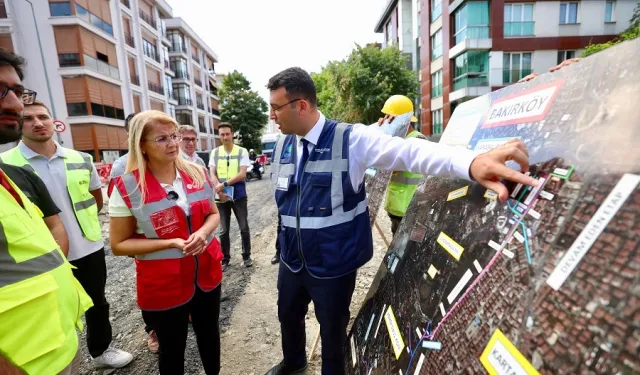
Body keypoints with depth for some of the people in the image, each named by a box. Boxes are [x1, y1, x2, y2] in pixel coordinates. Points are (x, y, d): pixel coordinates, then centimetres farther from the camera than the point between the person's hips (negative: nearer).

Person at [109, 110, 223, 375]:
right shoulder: (127, 187, -14)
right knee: (172, 348, 19)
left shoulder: (197, 173, -3)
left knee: (210, 334, 24)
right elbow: (119, 244, -9)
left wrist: (203, 232, -15)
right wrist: (171, 243, -22)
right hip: (163, 284, -3)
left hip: (207, 273, 4)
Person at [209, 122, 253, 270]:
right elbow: (212, 174, -1)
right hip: (221, 197, 2)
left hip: (239, 195, -2)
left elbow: (242, 174, -11)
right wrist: (219, 191, -14)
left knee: (244, 227, 7)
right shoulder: (214, 152, 5)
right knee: (224, 230, 10)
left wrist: (224, 184, -18)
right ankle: (225, 259, 23)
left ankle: (246, 256, 23)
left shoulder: (242, 151, -2)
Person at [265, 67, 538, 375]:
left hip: (333, 265, -6)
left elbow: (407, 151, -32)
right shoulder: (282, 146, 0)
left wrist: (471, 162, -47)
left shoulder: (349, 139, -19)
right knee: (288, 316, 30)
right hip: (291, 260, 7)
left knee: (332, 331, 19)